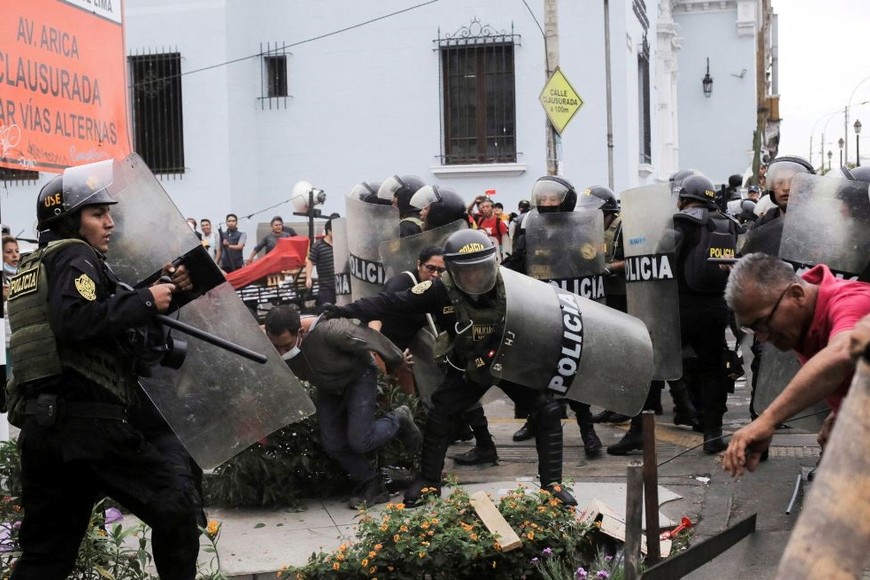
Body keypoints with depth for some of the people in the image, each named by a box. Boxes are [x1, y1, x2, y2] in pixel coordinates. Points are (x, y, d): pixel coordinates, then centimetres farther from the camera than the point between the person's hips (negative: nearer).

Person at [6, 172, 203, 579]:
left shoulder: (30, 268, 25)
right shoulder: (74, 258, -3)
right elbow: (74, 321, -23)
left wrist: (161, 291, 9)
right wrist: (147, 301, -16)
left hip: (39, 425, 9)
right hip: (89, 422, -9)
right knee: (177, 505, -2)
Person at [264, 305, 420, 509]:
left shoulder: (329, 331, -42)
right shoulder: (274, 351, -25)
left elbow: (371, 338, -27)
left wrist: (398, 361, -9)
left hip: (358, 377, -5)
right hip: (329, 390, 6)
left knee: (359, 441, -15)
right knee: (333, 445, -2)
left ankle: (399, 420, 14)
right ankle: (372, 485, 18)